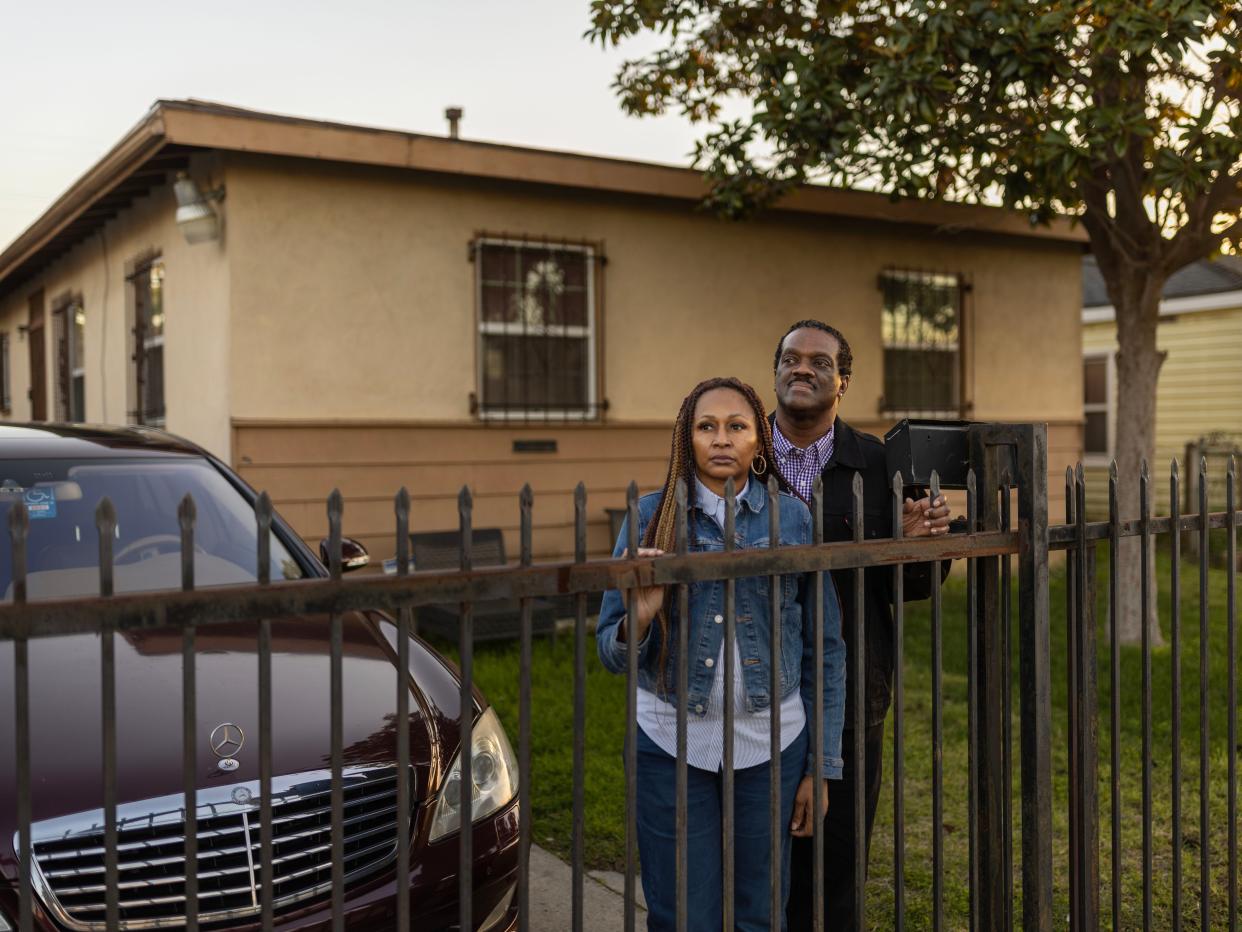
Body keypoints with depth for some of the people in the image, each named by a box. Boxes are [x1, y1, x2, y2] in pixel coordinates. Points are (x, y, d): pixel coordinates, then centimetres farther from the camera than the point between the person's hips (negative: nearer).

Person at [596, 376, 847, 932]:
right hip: (671, 744, 0)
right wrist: (639, 618, -24)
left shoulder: (793, 518, 0)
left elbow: (826, 649, 4)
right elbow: (611, 653, -1)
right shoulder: (652, 517, -2)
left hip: (770, 743, 1)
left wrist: (822, 764, 2)